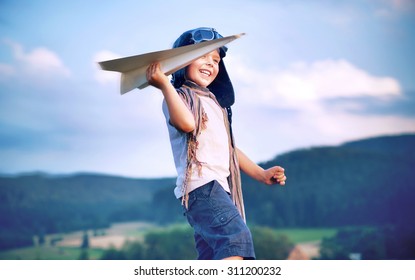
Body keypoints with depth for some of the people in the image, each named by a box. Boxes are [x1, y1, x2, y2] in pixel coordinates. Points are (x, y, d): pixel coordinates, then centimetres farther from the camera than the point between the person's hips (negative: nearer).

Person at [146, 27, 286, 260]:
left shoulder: (214, 103, 28)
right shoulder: (178, 97, 1)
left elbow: (227, 147, 30)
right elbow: (186, 123, -23)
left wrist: (261, 174, 26)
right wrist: (165, 85, -24)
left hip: (220, 187, 9)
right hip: (200, 184, -9)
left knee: (211, 261, 4)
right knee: (236, 236, -28)